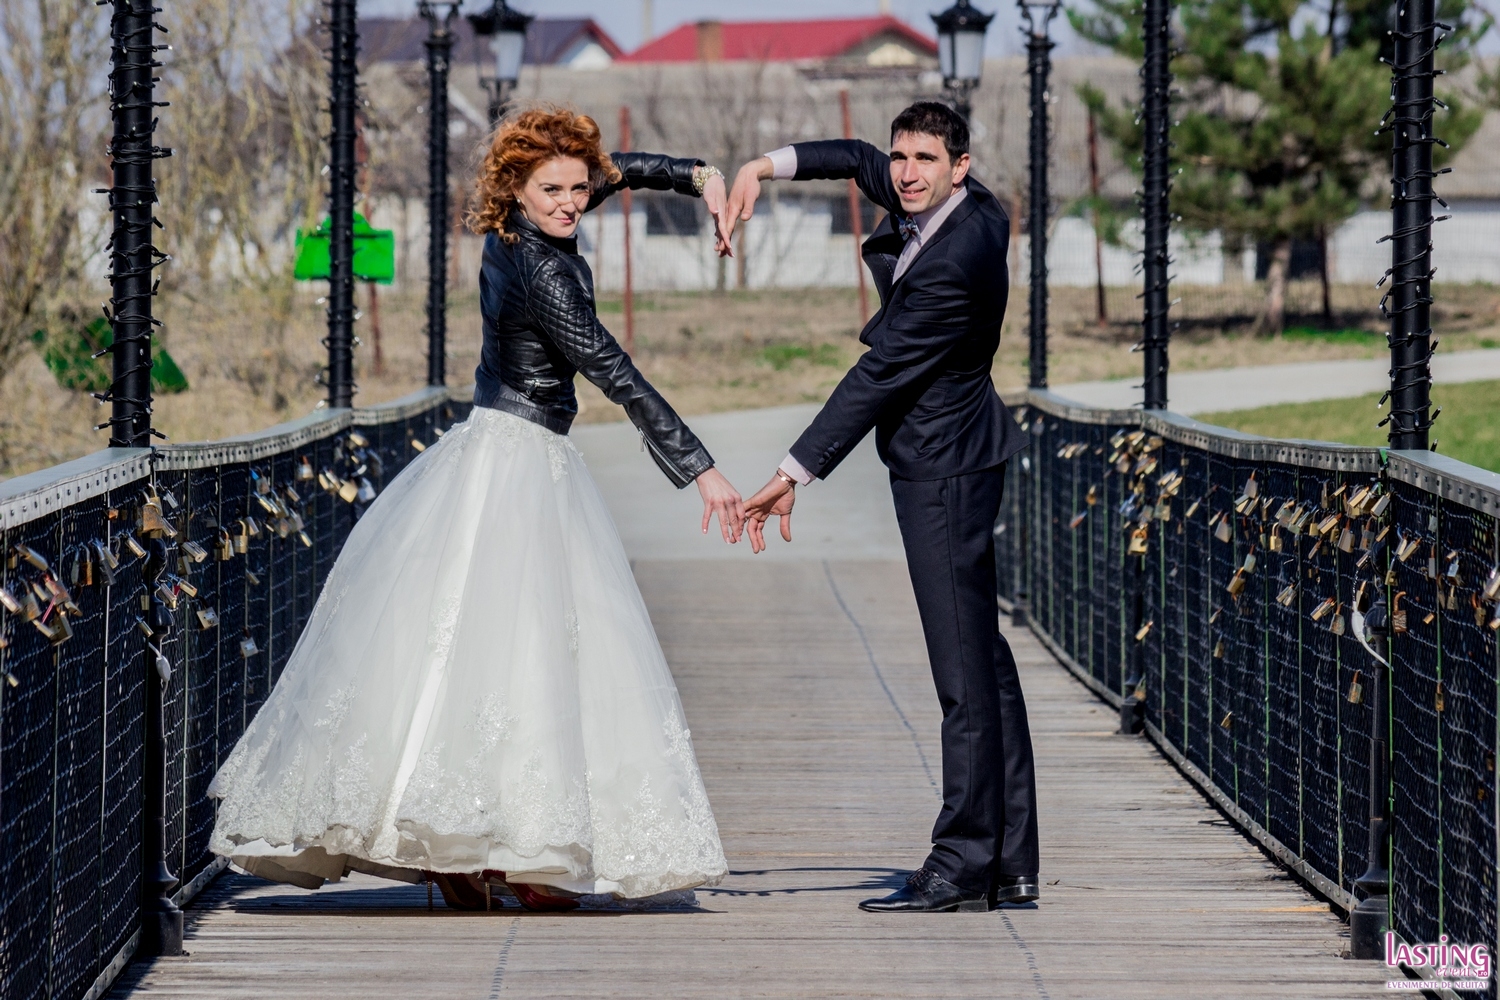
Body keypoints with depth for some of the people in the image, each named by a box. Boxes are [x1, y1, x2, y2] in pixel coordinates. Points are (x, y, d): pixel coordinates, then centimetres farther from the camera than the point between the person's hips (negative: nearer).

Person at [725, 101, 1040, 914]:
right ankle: (1010, 862, 17)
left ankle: (962, 867, -7)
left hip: (942, 468, -11)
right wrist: (767, 167, 10)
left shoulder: (952, 266, -24)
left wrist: (794, 475, -20)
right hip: (960, 458, 11)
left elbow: (877, 379, -23)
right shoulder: (971, 208, 4)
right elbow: (861, 161, 22)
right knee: (983, 658, 12)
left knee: (964, 670, -9)